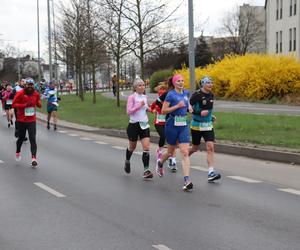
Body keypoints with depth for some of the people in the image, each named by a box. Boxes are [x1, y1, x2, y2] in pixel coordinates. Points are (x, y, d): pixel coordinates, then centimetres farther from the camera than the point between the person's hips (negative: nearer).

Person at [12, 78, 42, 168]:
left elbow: (39, 105, 13)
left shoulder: (36, 94, 1)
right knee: (21, 138, 15)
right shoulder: (20, 93, -10)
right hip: (21, 120, -1)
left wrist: (38, 103, -11)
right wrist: (24, 105, -22)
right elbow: (14, 104, -10)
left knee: (32, 139, -10)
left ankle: (34, 158, -16)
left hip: (32, 120, 1)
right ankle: (18, 152, 44)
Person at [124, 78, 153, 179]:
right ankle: (127, 162, 45)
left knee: (146, 148, -10)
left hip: (144, 124, 4)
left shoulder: (145, 97, 9)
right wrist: (139, 105, -26)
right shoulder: (132, 97, -9)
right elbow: (129, 111, -18)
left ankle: (146, 171, -11)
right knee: (132, 147, 15)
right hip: (134, 124, -4)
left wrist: (148, 109, 6)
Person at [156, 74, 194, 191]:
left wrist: (189, 106, 12)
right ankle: (160, 163, 47)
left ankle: (187, 180, -14)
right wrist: (177, 106, -19)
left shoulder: (186, 93, 8)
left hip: (184, 125, 4)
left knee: (185, 153, -8)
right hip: (172, 125, -4)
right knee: (171, 152, 13)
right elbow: (163, 110, -13)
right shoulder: (171, 94, -9)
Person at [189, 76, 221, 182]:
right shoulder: (197, 95, -14)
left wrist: (211, 116, 10)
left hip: (208, 125, 5)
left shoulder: (211, 95, 7)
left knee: (210, 147, -10)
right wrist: (200, 113, -25)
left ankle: (211, 172, -13)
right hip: (196, 125, -5)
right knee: (195, 148, 9)